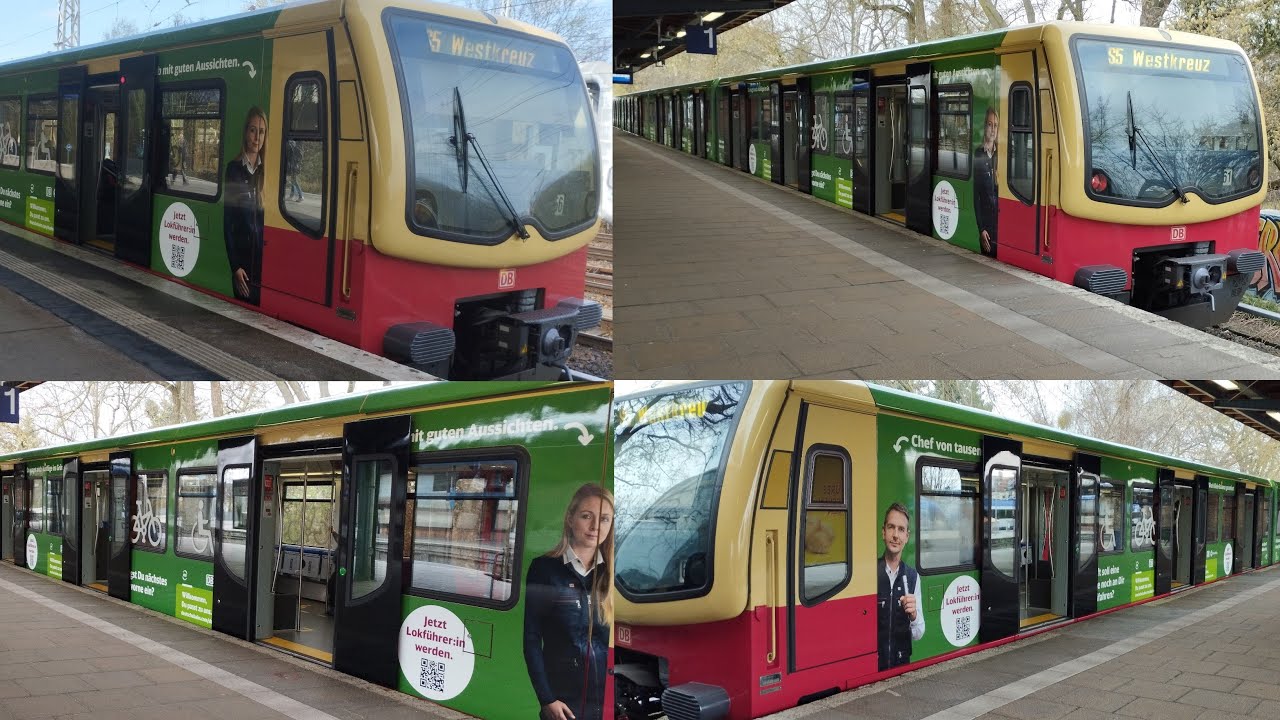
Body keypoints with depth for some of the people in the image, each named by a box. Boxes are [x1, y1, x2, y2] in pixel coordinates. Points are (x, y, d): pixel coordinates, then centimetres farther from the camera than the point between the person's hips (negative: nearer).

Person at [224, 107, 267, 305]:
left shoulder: (266, 170, 7)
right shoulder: (234, 169, -2)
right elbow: (227, 221, -2)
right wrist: (235, 266, -8)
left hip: (265, 253, 3)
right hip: (243, 253, -3)